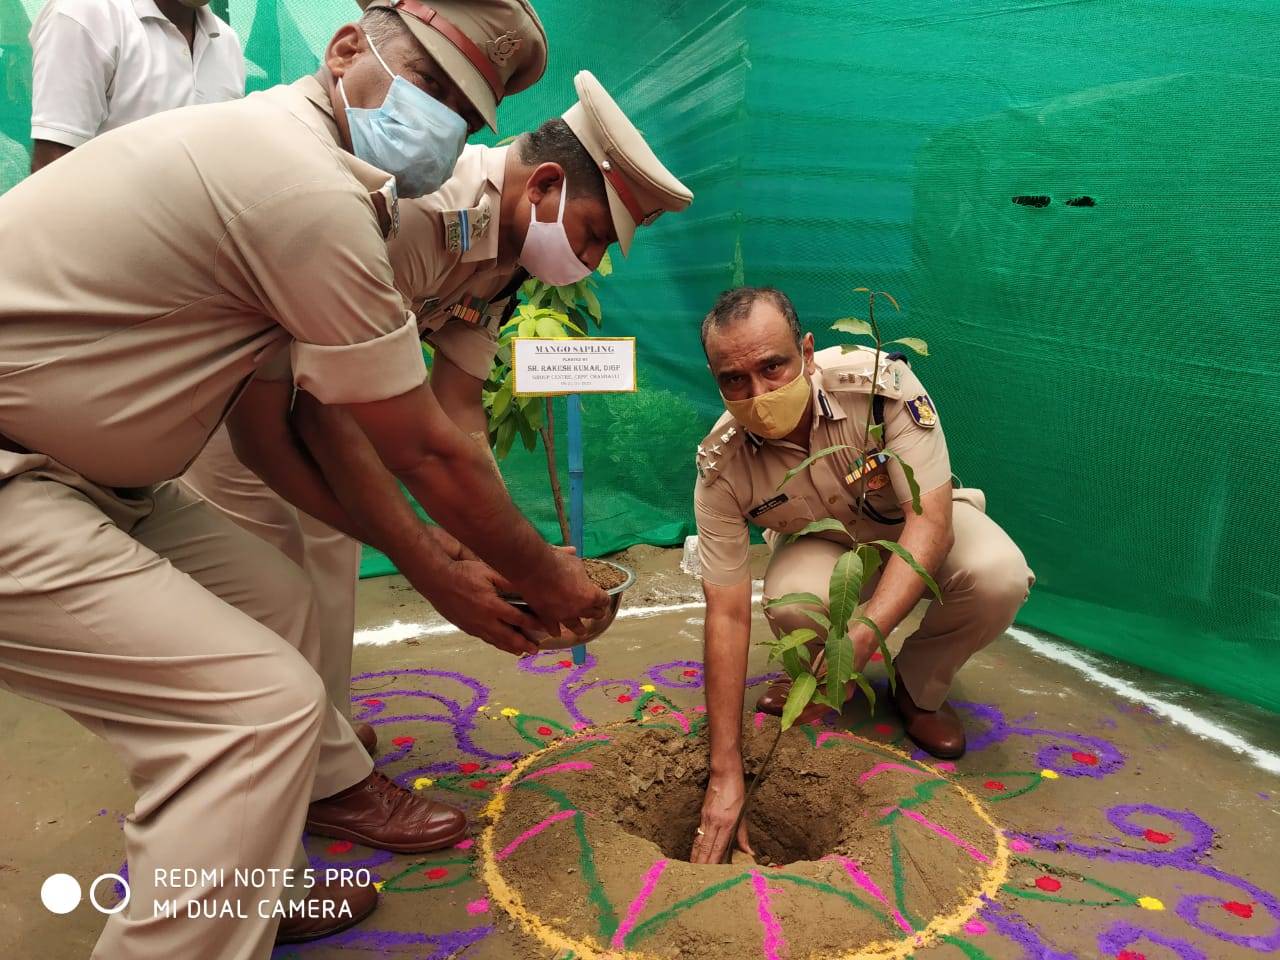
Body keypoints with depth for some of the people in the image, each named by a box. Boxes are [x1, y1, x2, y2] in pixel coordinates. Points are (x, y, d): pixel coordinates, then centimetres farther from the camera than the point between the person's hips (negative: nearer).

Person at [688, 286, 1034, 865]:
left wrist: (862, 636, -49)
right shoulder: (721, 466, -27)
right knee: (792, 603, -34)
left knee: (998, 577, -31)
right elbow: (728, 615, -27)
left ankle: (918, 689, 0)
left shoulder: (881, 381, -32)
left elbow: (930, 521, -33)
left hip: (914, 529, 0)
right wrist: (726, 774, -30)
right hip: (822, 545, 0)